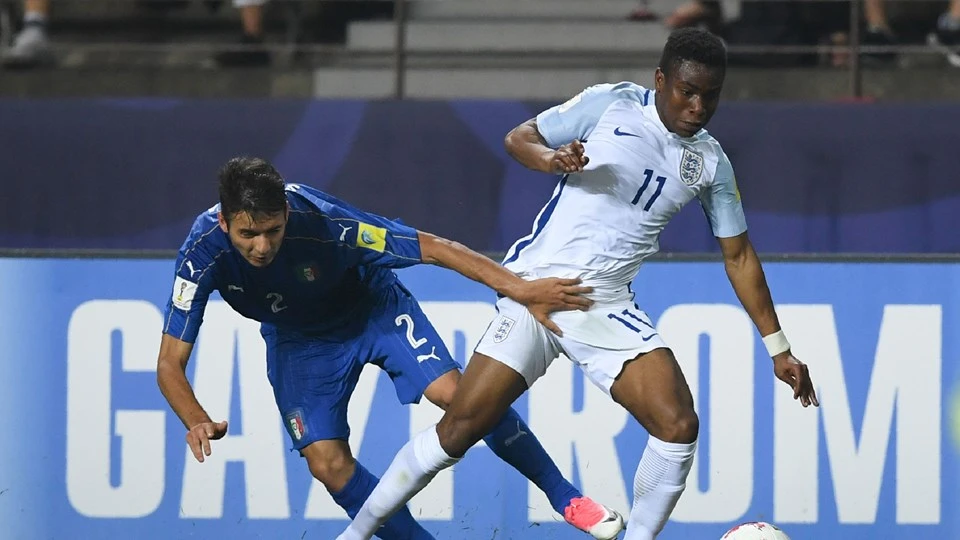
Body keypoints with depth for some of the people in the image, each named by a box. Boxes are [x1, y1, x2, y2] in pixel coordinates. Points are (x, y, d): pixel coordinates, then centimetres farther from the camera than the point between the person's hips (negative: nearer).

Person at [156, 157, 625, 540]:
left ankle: (564, 496, -1)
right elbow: (170, 363, -26)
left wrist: (518, 288, -35)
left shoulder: (320, 221, -37)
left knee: (455, 394, -18)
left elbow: (430, 248, -30)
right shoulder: (203, 252, -31)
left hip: (371, 305, -2)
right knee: (328, 464, -13)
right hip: (298, 339, 2)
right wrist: (197, 422, -46)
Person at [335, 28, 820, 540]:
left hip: (608, 309, 4)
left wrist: (778, 349, 13)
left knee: (678, 426, -17)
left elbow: (739, 257, 14)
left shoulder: (711, 162, 6)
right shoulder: (612, 104, -4)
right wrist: (551, 158, -22)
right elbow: (519, 138, 1)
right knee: (459, 427, -8)